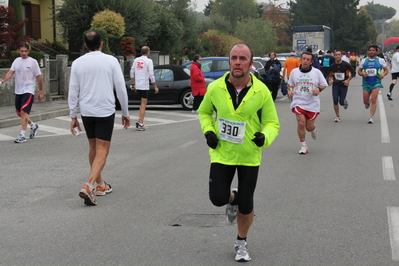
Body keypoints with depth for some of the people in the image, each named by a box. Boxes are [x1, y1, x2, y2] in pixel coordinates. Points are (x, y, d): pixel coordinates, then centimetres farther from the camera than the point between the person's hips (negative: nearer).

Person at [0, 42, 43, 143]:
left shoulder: (33, 62, -6)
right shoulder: (16, 61, 8)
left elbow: (38, 77, -2)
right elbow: (11, 72, -2)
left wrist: (40, 92, -1)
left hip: (29, 91, -6)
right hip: (18, 91, 6)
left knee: (24, 111, -16)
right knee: (19, 112, 14)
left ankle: (22, 135, -14)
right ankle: (33, 126, 36)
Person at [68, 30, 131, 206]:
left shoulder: (77, 63, 2)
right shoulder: (110, 61, -4)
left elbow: (73, 92, 4)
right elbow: (121, 89, -2)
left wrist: (73, 116, 12)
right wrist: (125, 113, 8)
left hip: (86, 112, 3)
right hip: (105, 112, -3)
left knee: (93, 149, 18)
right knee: (102, 152, -2)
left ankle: (100, 185, 29)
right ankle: (88, 186, -19)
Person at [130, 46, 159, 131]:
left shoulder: (136, 60, 9)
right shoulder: (148, 61, -8)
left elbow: (132, 72, 10)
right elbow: (151, 75, -12)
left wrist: (133, 84, 18)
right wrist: (155, 87, -6)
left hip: (137, 85, 6)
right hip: (145, 85, -6)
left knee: (144, 102, 21)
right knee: (143, 104, -1)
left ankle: (139, 121, 13)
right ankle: (140, 124, -3)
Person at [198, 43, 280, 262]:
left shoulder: (261, 91, -12)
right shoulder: (215, 88, -8)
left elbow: (272, 123, -3)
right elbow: (204, 112, 12)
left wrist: (265, 137, -24)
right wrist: (208, 131, -6)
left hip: (250, 156, -1)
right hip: (222, 153, 1)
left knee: (246, 205, 4)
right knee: (218, 198, -8)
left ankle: (241, 243, 31)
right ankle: (232, 199, 31)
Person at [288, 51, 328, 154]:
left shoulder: (316, 72, 0)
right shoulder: (294, 72, 4)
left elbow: (324, 84, 8)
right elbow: (290, 84, 17)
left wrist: (319, 89, -13)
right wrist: (290, 90, -5)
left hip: (312, 103, 0)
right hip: (298, 102, 0)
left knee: (309, 127, 3)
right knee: (301, 123, -14)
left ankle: (314, 130, 42)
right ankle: (303, 145, 2)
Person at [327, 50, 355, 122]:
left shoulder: (346, 65, -7)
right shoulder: (332, 66, 1)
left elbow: (353, 72, 0)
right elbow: (330, 75, 14)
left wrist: (348, 80, -10)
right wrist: (330, 80, -7)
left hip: (344, 85, -2)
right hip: (335, 85, 2)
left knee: (341, 102, -3)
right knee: (335, 101, -8)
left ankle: (345, 102, 37)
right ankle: (337, 116, 7)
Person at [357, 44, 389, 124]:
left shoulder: (380, 60, 1)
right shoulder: (364, 61, 6)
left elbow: (386, 70, 9)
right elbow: (359, 71, 11)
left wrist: (383, 74, -13)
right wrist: (362, 74, -11)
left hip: (376, 83, -2)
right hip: (366, 83, 2)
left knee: (374, 100, -14)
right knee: (365, 101, 6)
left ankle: (371, 117, -8)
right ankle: (367, 103, 44)